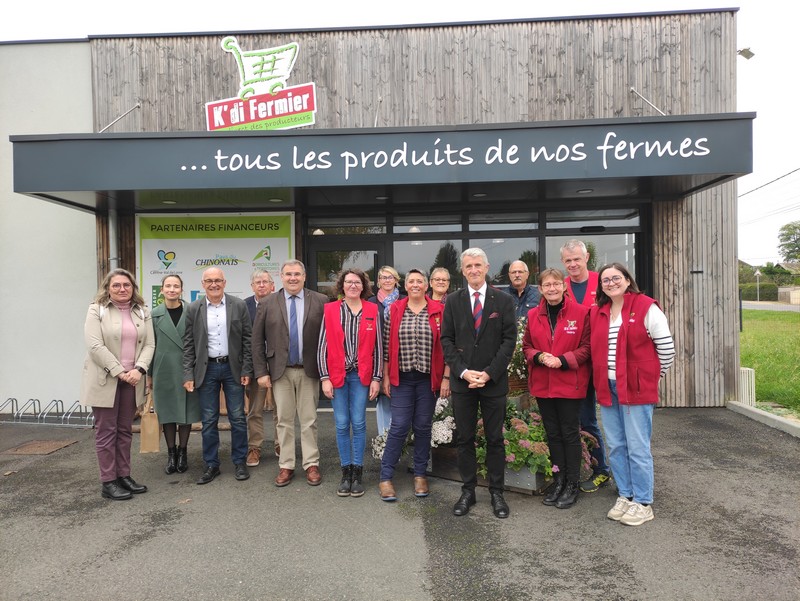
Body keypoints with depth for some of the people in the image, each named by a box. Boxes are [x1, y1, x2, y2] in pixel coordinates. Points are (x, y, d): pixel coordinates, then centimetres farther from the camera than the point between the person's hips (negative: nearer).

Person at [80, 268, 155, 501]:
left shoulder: (142, 311, 8)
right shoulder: (97, 310, -4)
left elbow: (149, 344, 3)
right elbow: (95, 346, -13)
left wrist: (138, 369, -13)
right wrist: (119, 371, -16)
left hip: (132, 379, 4)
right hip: (105, 379, -4)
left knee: (125, 430, 11)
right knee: (106, 431, 3)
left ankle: (124, 476, 20)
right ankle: (108, 482, 10)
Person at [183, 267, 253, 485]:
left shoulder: (239, 306, -2)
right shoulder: (193, 309, 1)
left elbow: (247, 339, 0)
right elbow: (188, 345, 2)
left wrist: (247, 370, -4)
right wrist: (188, 375, -3)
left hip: (233, 368, 0)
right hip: (206, 369, 1)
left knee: (237, 418, 5)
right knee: (209, 420, 7)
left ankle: (239, 462, 19)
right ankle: (211, 465, 20)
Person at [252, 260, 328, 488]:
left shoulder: (320, 301, -2)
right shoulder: (267, 304, 1)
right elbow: (257, 340, 2)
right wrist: (261, 371, -3)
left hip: (309, 370, -1)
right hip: (280, 372, 1)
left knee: (309, 420, 8)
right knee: (284, 421, 9)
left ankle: (311, 465, 19)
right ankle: (286, 466, 21)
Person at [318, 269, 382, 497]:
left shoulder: (372, 311, 2)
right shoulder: (330, 310, 1)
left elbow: (377, 347, 3)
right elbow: (323, 346, 0)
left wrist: (376, 378, 0)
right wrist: (324, 378, -5)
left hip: (361, 375, 0)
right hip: (337, 375, 0)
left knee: (358, 424, 3)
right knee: (342, 425, 6)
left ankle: (357, 472, 17)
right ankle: (346, 472, 19)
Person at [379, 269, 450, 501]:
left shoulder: (438, 311, 0)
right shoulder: (394, 310, 2)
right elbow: (387, 345, 5)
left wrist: (446, 378, -3)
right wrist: (385, 377, 4)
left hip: (429, 379, 1)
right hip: (401, 378, 0)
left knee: (423, 427, 9)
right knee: (399, 426, -3)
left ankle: (420, 474, 24)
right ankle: (385, 477, 9)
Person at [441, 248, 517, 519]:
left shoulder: (504, 300, 1)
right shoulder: (453, 301, 5)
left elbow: (509, 339, -4)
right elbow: (446, 340, 1)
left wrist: (489, 373, -12)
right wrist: (463, 372, -10)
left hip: (494, 381, -1)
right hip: (462, 381, 1)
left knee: (495, 440, 8)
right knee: (465, 439, 9)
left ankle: (496, 492, 22)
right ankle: (467, 491, 22)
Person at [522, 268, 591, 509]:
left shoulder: (580, 312, -7)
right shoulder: (533, 315, 5)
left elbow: (586, 347, -7)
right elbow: (527, 347, 9)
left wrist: (562, 360, -19)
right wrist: (539, 356, -11)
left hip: (570, 383, -4)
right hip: (542, 384, 4)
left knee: (570, 433, 5)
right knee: (552, 433, 13)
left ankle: (572, 484, 18)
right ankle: (559, 480, 27)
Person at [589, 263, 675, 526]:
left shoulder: (646, 308, -6)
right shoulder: (597, 312, 10)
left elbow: (666, 348, -3)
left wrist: (652, 375, 4)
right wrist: (601, 380, 11)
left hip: (637, 388, -6)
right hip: (607, 388, 6)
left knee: (637, 447, 1)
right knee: (615, 446, 12)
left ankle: (643, 503, 15)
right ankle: (625, 496, 27)